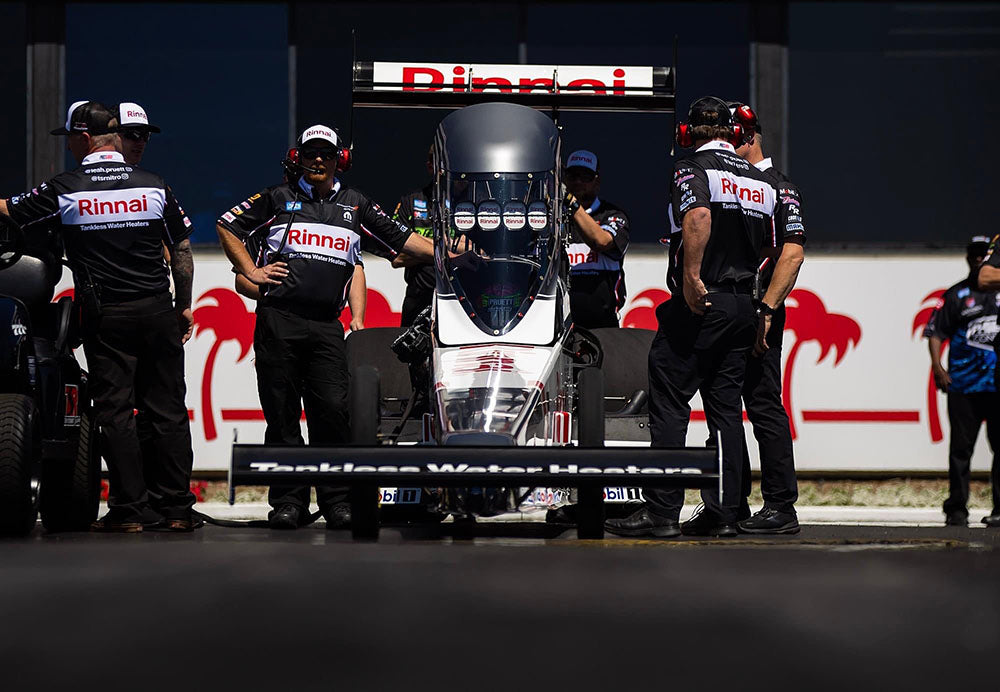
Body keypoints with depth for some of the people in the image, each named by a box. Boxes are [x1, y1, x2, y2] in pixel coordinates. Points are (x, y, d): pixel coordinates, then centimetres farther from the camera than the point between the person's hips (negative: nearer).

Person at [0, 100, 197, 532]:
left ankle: (129, 509, -1)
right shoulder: (154, 186, 3)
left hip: (104, 316, -2)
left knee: (115, 411, 1)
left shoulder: (64, 190, -5)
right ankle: (177, 508, 6)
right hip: (157, 310, 2)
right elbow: (182, 249, 6)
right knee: (168, 410, 6)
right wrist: (184, 306, 16)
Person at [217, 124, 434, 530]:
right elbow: (227, 227, 15)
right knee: (282, 414, 0)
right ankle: (288, 500, 6)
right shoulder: (278, 199, 11)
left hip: (327, 326, 1)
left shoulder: (355, 206, 17)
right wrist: (252, 272, 7)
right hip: (279, 319, -1)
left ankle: (337, 501, 0)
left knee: (333, 411, -7)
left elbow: (402, 238, 18)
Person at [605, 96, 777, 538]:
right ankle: (723, 512, 6)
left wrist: (692, 277, -25)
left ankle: (661, 510, -8)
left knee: (669, 403, -4)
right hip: (743, 306, 7)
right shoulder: (760, 180, 15)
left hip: (699, 302, -6)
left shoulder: (693, 168, -5)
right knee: (726, 408, 8)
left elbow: (699, 217, -24)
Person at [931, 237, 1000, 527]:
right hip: (964, 384, -1)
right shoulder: (956, 294, 8)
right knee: (961, 447, -1)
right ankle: (956, 509, 4)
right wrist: (937, 367, -9)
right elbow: (935, 332, 4)